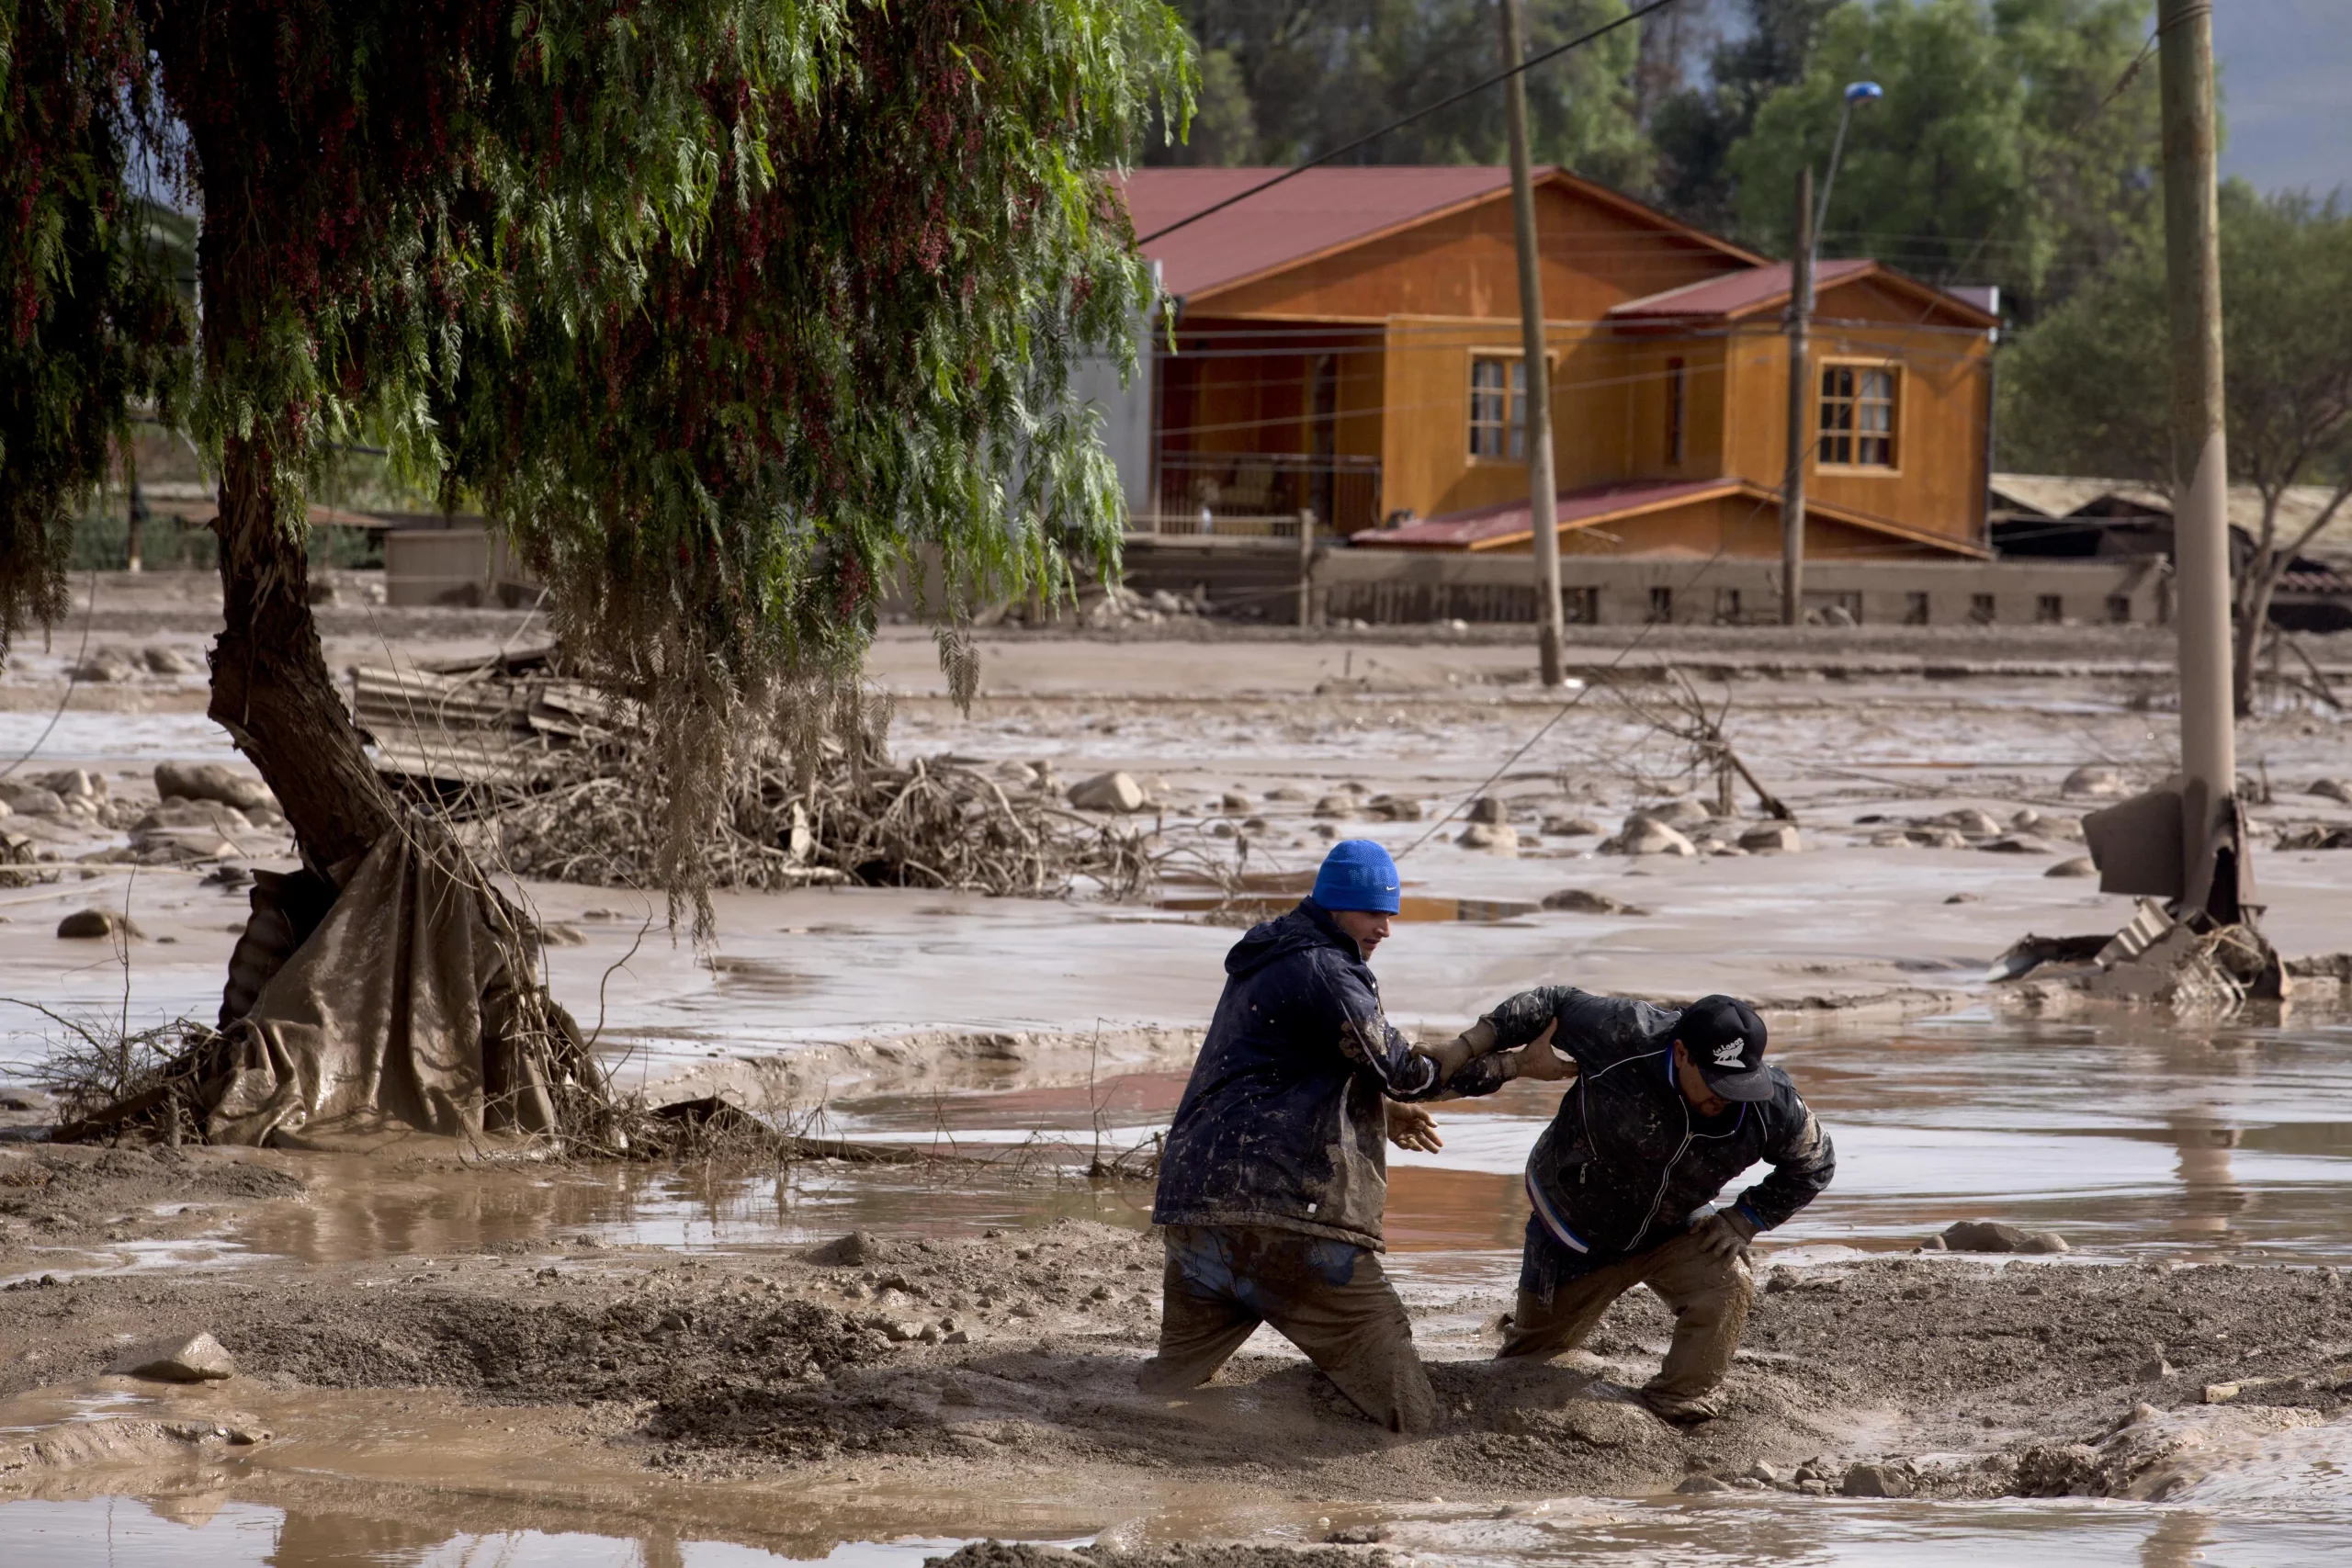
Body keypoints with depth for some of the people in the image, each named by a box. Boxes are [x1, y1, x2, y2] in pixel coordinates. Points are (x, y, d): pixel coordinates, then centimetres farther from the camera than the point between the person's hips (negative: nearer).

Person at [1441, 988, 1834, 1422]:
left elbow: (1812, 1167, -6)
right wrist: (1466, 1052, -18)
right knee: (1539, 1344, 17)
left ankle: (1681, 1405, -10)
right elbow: (1550, 1005, -18)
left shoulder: (1774, 1106, -27)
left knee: (1727, 1287, -27)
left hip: (1672, 1231, 1)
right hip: (1574, 1222, -1)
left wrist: (1743, 1219, -15)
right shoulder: (1622, 1037, -36)